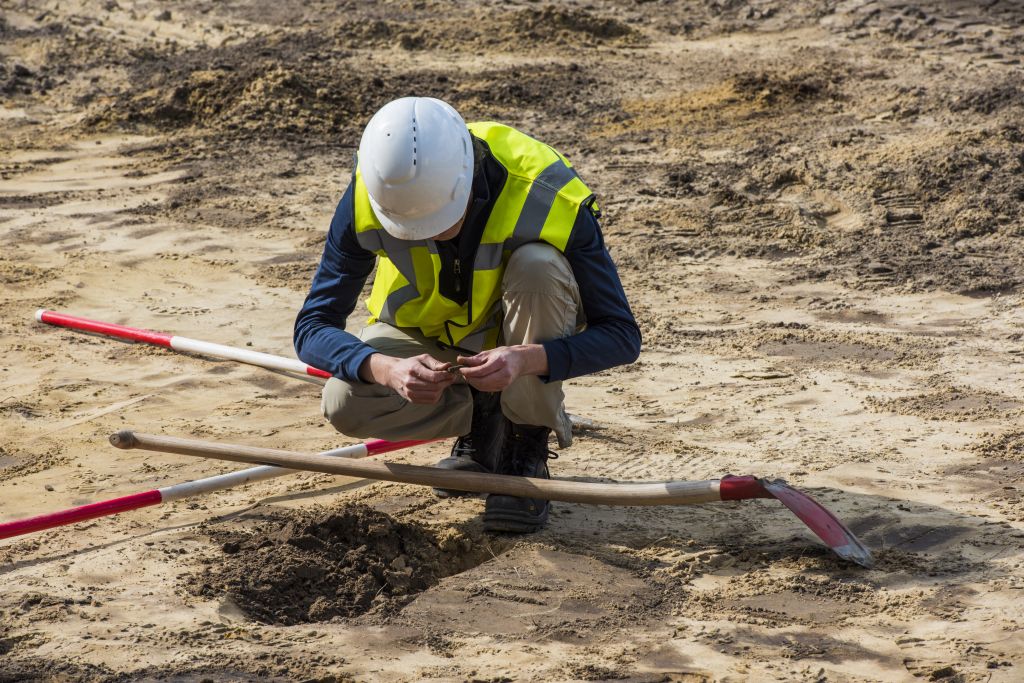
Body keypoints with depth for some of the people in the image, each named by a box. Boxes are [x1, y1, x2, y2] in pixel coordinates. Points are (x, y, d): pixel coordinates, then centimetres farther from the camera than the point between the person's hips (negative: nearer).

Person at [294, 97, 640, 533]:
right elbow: (313, 328, -23)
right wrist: (387, 369, -44)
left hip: (525, 337, -2)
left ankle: (528, 450, -17)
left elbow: (621, 336, -29)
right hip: (424, 338, 2)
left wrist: (526, 360, -48)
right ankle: (482, 420, 2)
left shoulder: (548, 197, -33)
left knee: (538, 265, -35)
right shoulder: (367, 200, -27)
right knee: (345, 403, -27)